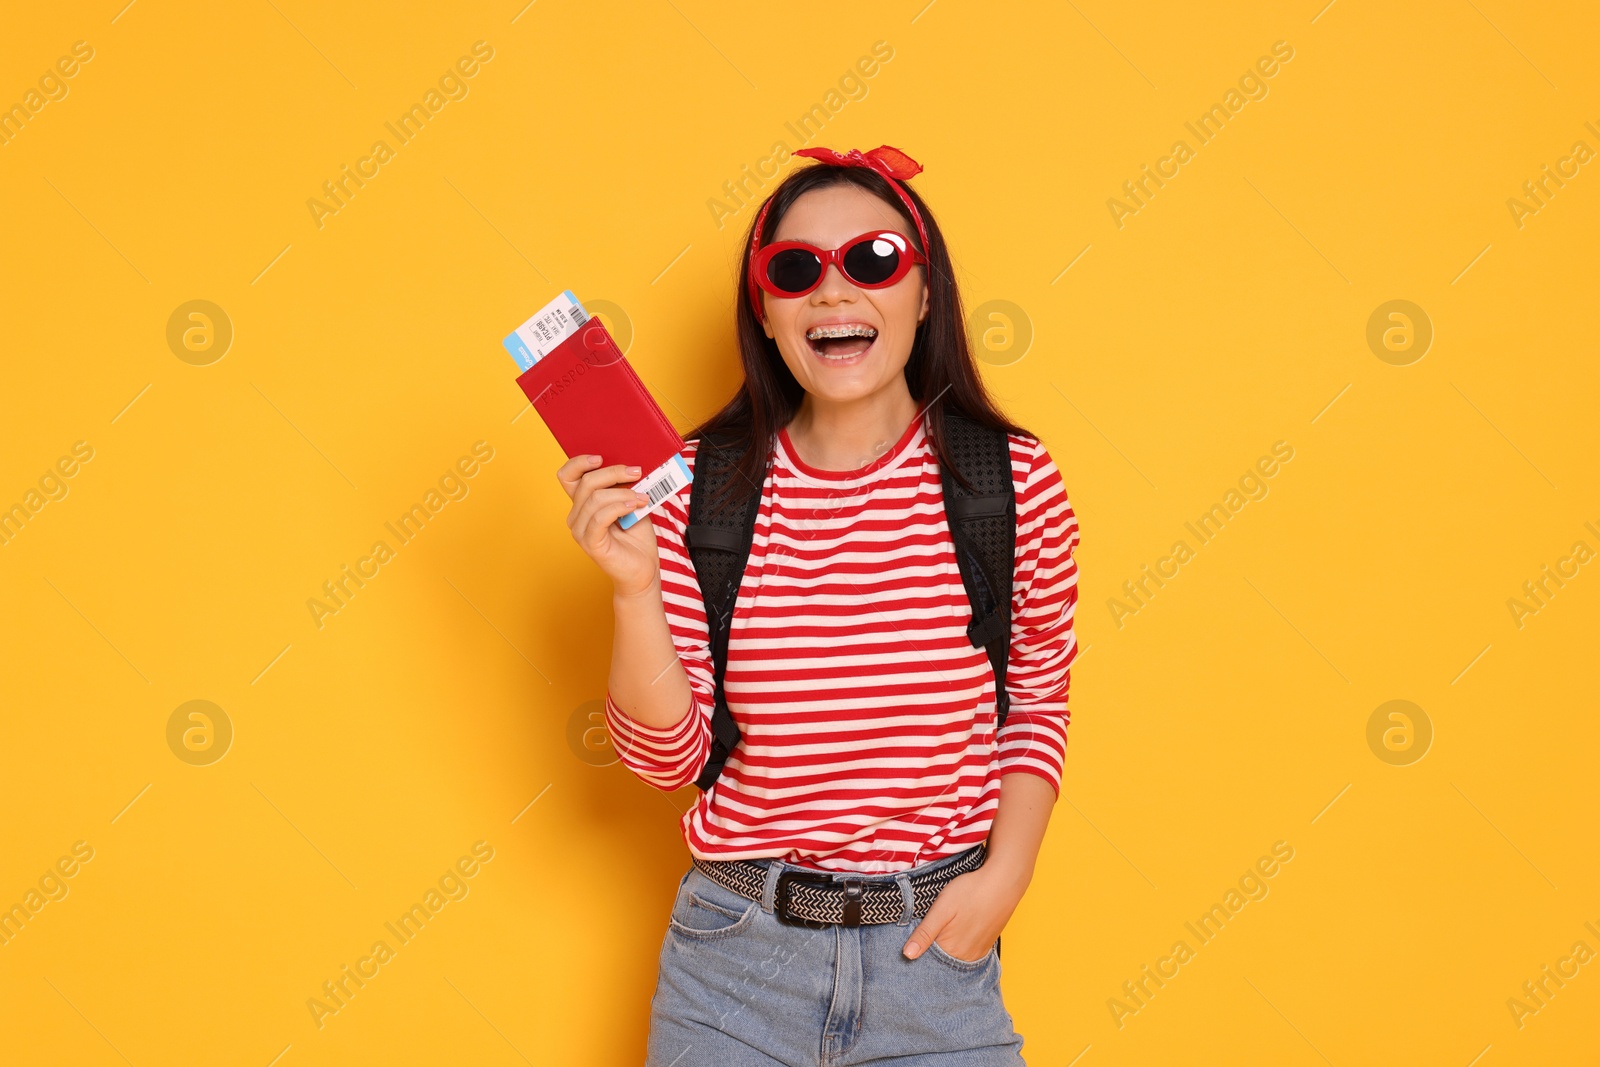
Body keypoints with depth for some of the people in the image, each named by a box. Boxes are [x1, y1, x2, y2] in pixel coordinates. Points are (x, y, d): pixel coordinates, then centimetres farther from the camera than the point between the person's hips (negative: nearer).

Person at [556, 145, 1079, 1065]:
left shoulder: (1012, 480, -7)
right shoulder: (699, 486, -7)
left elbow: (1038, 695, 7)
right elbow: (668, 756, -5)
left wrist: (1005, 874, -4)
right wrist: (636, 589, -19)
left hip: (936, 951, 0)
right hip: (736, 955, 1)